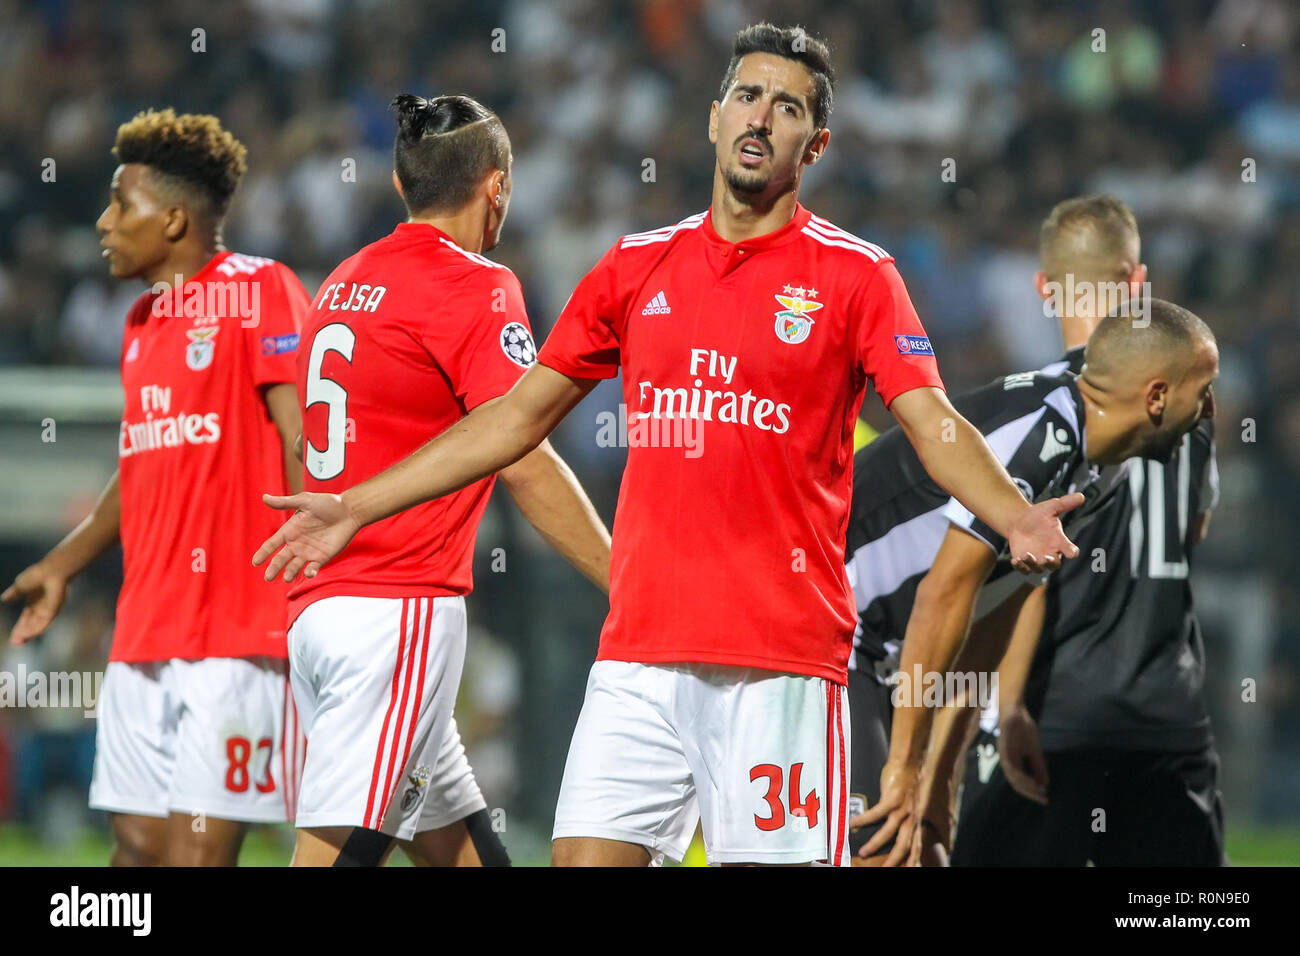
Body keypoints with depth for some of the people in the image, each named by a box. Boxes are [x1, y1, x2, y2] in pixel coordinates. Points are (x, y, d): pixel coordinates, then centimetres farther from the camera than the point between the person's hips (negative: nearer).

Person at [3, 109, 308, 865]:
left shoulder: (258, 291, -7)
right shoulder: (142, 322, 18)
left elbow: (303, 442, -12)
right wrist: (62, 567, 27)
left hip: (237, 629, -8)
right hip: (142, 632, 8)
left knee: (198, 846, -11)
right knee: (138, 844, 5)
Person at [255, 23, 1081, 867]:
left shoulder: (855, 275, 2)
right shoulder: (638, 267, 13)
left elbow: (935, 427, -6)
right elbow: (518, 418, 19)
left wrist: (1015, 517, -27)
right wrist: (355, 508, 18)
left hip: (782, 660, -3)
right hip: (639, 651, 3)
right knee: (586, 855, -3)